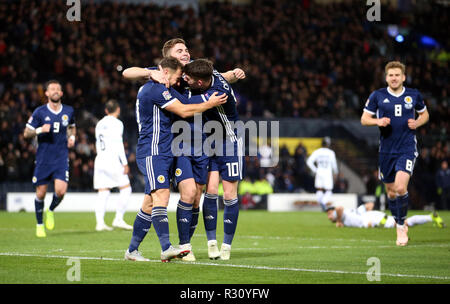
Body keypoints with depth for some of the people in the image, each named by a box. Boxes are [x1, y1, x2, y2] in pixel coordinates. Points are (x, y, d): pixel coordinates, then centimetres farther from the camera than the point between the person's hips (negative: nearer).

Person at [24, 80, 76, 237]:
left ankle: (51, 211, 18)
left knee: (61, 191, -14)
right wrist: (40, 130, -18)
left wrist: (72, 137, 6)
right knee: (41, 193, 2)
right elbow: (26, 133, 0)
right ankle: (40, 224, 23)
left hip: (61, 159, 1)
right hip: (43, 159, -1)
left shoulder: (68, 111, 5)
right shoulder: (40, 112, -4)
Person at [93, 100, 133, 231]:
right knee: (126, 188, 2)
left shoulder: (99, 124, 15)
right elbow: (118, 145, -12)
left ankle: (100, 223, -5)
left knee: (103, 193, 4)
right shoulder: (117, 123, -5)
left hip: (100, 160, 7)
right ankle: (118, 219, -4)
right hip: (113, 161, -7)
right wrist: (125, 163, -10)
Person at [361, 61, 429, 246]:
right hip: (386, 150, 2)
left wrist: (417, 123, -2)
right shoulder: (377, 96, 1)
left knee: (400, 188, -20)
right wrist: (378, 121, -15)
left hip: (407, 149, -2)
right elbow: (364, 119, 5)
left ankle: (401, 227, -5)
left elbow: (424, 114, 19)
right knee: (391, 192, 10)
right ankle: (399, 225, 31)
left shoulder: (414, 95, 4)